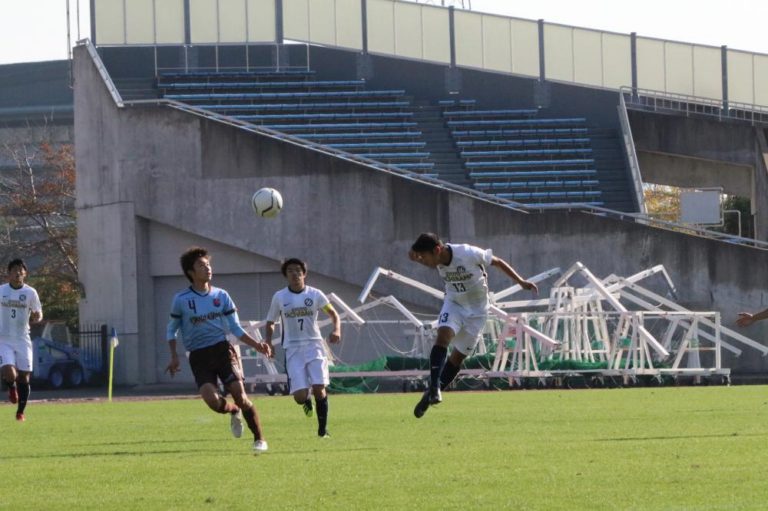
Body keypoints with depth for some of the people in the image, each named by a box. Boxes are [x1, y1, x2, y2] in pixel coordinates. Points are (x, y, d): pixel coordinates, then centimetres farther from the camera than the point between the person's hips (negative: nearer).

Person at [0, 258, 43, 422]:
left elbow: (38, 315, 5)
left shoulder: (30, 293, 0)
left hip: (23, 340, 1)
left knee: (24, 377, 2)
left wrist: (36, 317, -18)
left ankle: (20, 412, 19)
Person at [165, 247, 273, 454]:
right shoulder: (181, 300, 1)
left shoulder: (221, 296, 7)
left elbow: (236, 328, 11)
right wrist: (174, 356, 0)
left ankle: (259, 438, 0)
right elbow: (172, 330, 12)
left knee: (239, 394, -14)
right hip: (198, 357, -1)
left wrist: (257, 345, -2)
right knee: (212, 400, -20)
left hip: (222, 349, 1)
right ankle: (234, 412, 15)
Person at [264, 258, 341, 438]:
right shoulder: (279, 297, 4)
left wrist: (336, 330, -11)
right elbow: (270, 323, 14)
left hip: (314, 345, 0)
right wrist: (268, 341, -4)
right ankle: (307, 401, 28)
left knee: (319, 388, -14)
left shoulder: (315, 294, 2)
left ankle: (323, 429, 4)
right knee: (299, 396, -12)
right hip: (293, 349, 0)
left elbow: (333, 314, 10)